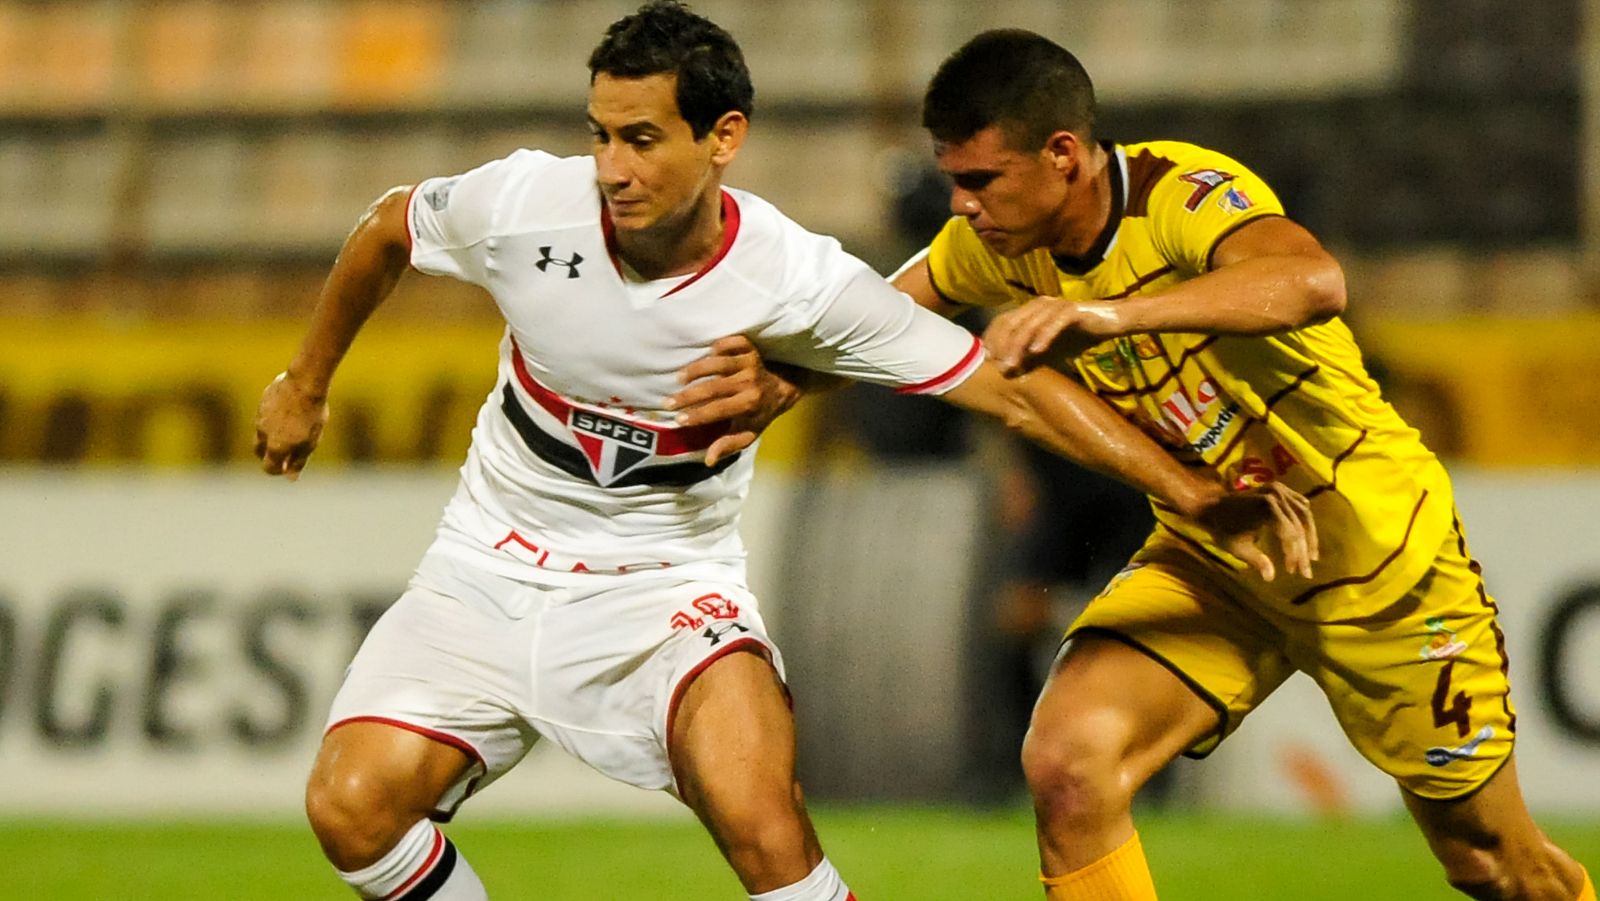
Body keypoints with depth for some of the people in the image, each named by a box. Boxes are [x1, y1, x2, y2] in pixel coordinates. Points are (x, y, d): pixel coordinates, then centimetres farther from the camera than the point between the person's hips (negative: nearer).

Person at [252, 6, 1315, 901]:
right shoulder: (526, 203, -17)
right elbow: (387, 228, 6)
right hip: (493, 566, 2)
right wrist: (307, 385, 18)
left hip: (666, 583, -2)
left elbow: (1014, 388, -15)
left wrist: (1196, 492, -20)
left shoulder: (799, 283, -21)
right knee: (352, 806, -16)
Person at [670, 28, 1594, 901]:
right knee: (1067, 759, -22)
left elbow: (1313, 281, -51)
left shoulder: (1186, 193, -30)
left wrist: (1115, 313, -63)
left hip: (1378, 552, -5)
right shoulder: (1007, 240, -9)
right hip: (1208, 560, 5)